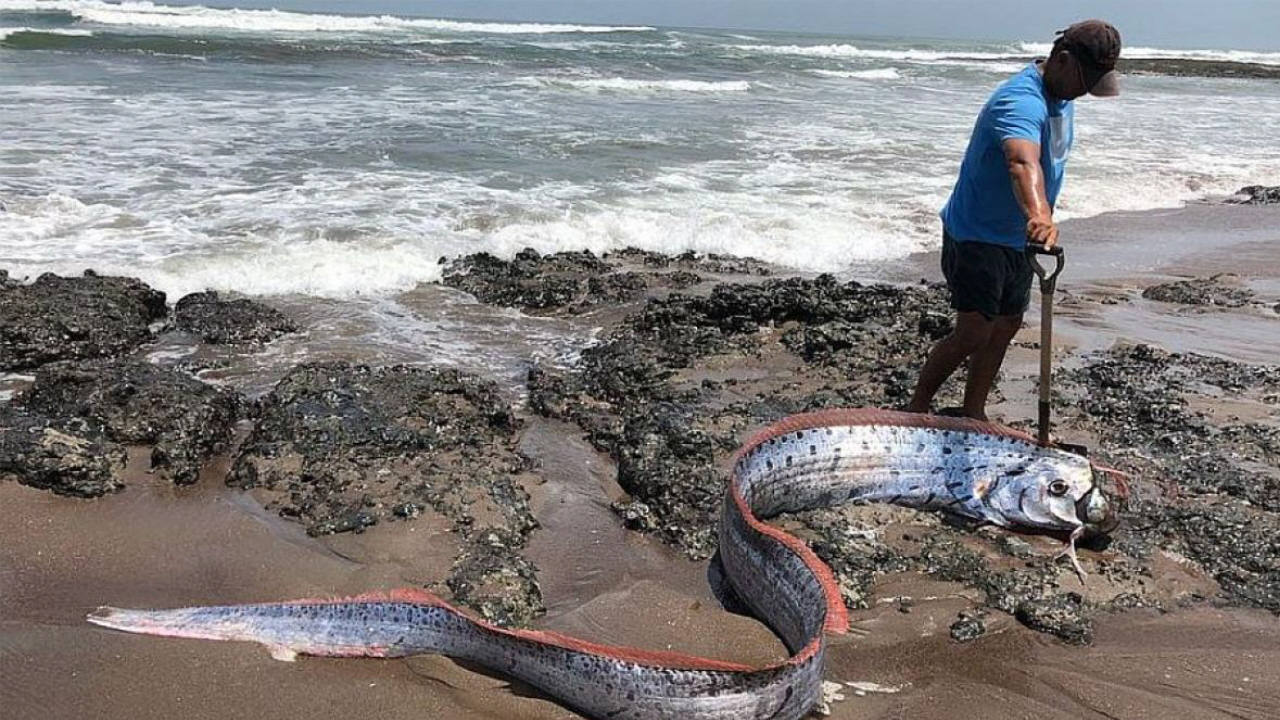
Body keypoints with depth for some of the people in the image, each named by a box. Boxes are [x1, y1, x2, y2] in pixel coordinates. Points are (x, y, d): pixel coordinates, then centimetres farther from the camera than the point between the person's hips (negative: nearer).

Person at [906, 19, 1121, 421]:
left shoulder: (1062, 95, 6)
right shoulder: (1021, 101, -27)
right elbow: (1023, 162, -48)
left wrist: (1038, 221, 26)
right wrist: (1039, 215, -65)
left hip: (1016, 240, 10)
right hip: (976, 236, -10)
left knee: (1006, 328, 12)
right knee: (973, 333, -13)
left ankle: (973, 413, 24)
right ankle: (916, 408, 3)